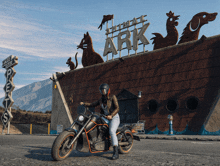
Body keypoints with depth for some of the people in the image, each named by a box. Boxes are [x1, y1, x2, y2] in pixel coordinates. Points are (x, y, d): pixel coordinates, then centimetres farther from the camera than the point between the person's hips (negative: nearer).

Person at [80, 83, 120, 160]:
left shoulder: (112, 97, -7)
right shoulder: (101, 99, 10)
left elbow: (117, 108, -14)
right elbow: (92, 104, 14)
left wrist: (111, 115, -28)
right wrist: (84, 103, -2)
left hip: (114, 117, -7)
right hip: (105, 118, 7)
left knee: (111, 131, -32)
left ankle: (116, 153, -37)